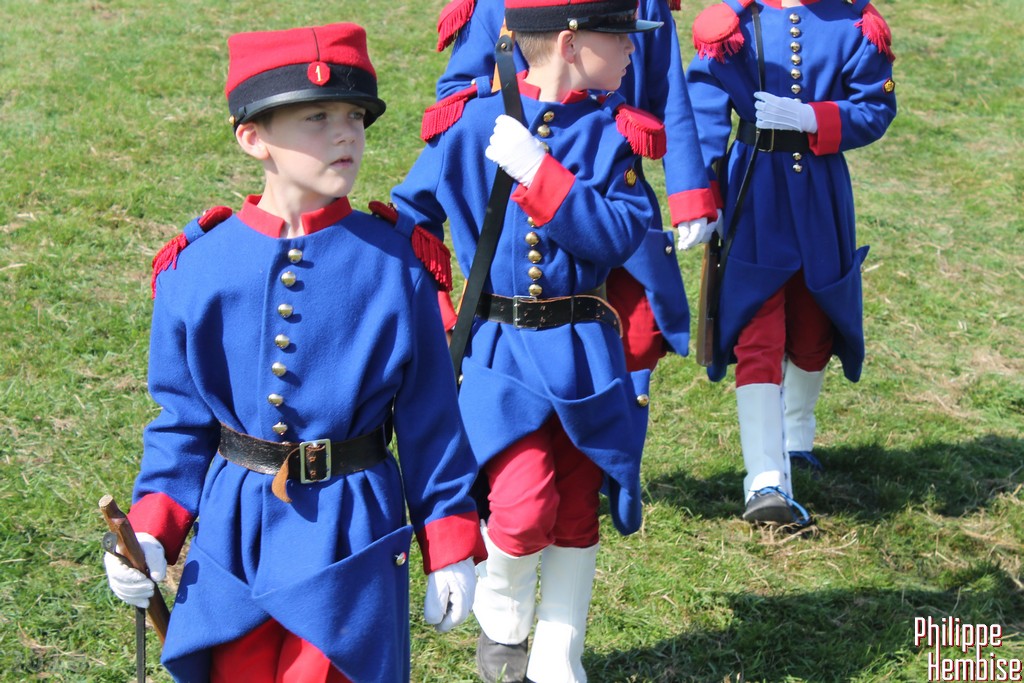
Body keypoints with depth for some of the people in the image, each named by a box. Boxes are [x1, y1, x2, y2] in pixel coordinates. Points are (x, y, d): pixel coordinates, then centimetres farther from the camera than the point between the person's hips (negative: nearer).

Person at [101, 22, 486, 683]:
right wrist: (151, 532, -5)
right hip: (232, 532, 2)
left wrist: (452, 549, 0)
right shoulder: (199, 264, -4)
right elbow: (182, 419, 5)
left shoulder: (395, 262, -7)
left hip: (350, 531, -2)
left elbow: (431, 415, -1)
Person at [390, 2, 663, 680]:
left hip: (583, 348, 3)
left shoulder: (614, 133, 0)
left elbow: (618, 235, -14)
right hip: (497, 345, -2)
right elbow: (409, 215, 7)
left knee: (576, 514, 8)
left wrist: (538, 173, -22)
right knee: (525, 507, -17)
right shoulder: (472, 122, -3)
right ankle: (500, 621, 14)